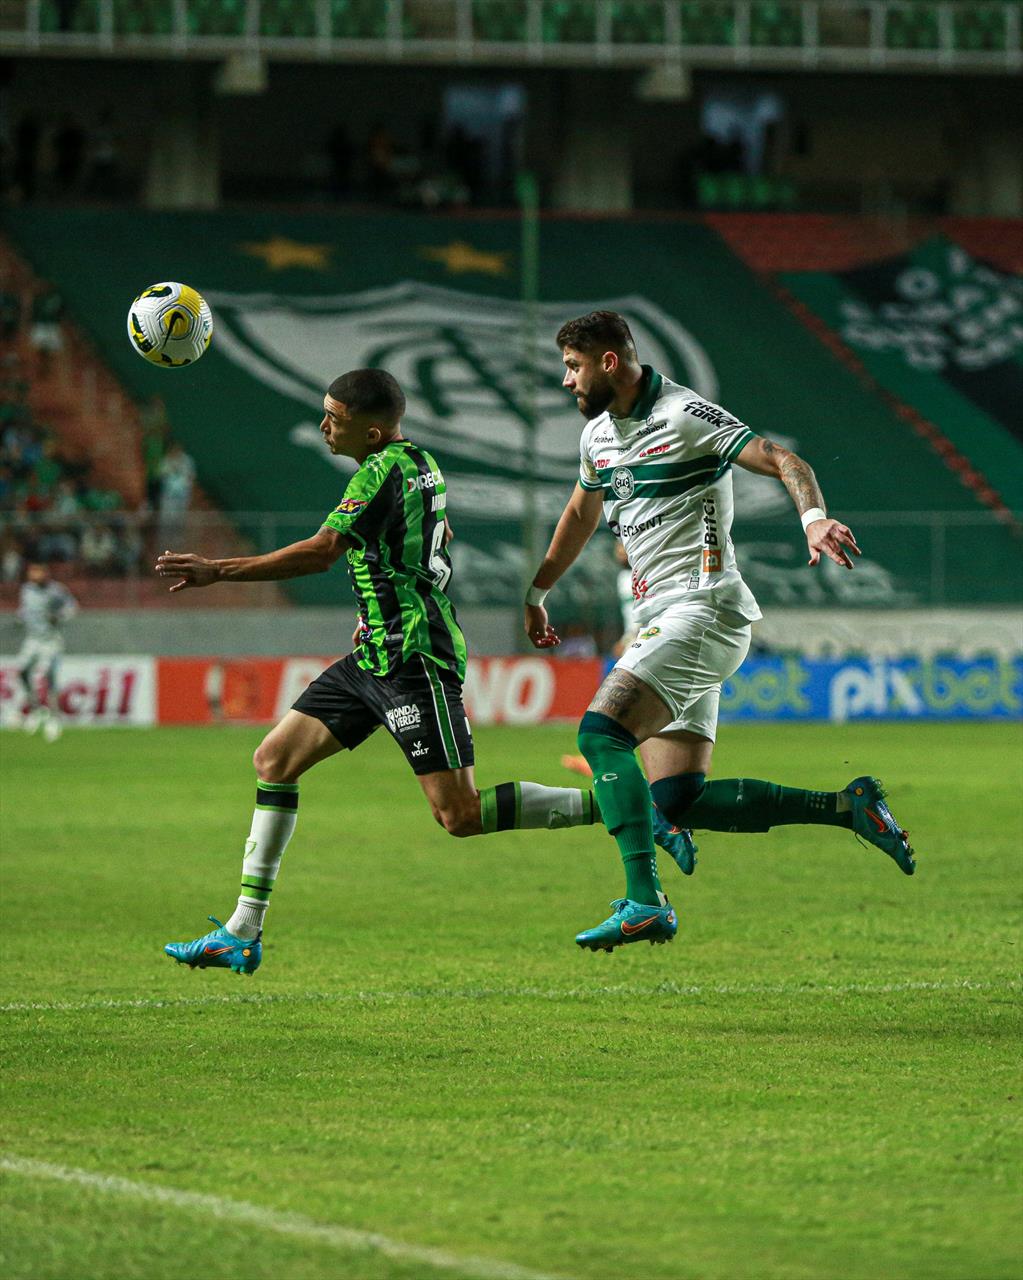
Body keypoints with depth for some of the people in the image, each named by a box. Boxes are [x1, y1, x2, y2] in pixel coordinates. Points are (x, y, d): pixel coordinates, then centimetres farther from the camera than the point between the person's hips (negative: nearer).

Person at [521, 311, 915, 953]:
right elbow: (581, 513, 33)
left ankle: (644, 901, -28)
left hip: (704, 608, -9)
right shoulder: (598, 434, 15)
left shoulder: (684, 415, -11)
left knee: (601, 732, -24)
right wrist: (535, 593, 40)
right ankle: (847, 807, 7)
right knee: (678, 799, -1)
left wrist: (814, 516, -35)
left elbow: (783, 460, -16)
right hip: (663, 619, 9)